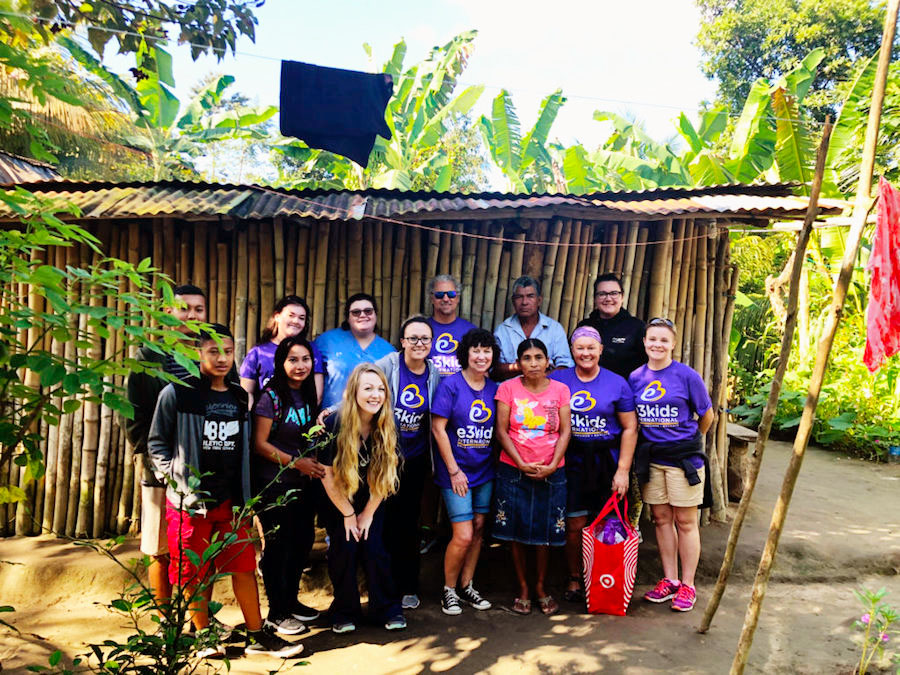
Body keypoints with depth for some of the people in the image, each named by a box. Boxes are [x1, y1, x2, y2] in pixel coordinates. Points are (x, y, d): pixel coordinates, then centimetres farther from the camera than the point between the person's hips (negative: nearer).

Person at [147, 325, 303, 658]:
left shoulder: (239, 398, 10)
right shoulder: (177, 393, -5)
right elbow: (157, 442, -2)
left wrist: (245, 497, 14)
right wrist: (174, 477, -14)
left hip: (230, 501, 4)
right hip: (189, 500, -4)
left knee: (244, 567, 6)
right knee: (195, 573, 7)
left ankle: (258, 636, 17)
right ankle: (204, 635, 24)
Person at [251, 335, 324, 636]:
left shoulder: (308, 396, 8)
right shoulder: (271, 396, -13)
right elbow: (259, 443, -15)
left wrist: (313, 463, 0)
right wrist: (295, 462, -16)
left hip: (303, 483, 7)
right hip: (274, 483, -7)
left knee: (303, 541, 13)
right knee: (279, 544, 2)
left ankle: (291, 600, 32)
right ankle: (276, 612, 17)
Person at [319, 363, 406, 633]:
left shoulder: (387, 428, -16)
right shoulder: (335, 424, -24)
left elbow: (385, 475, -9)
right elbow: (327, 475, -17)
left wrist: (367, 514, -7)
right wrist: (349, 514, -11)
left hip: (372, 502, 2)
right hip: (338, 501, -2)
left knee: (375, 549, -4)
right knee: (344, 551, -6)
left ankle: (388, 609, 13)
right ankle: (344, 612, 14)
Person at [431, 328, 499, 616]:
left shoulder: (494, 389, 4)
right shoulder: (450, 385, -10)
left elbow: (497, 430, 11)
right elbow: (438, 429, -12)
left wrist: (497, 463, 2)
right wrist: (454, 470, -12)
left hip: (485, 471, 5)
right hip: (456, 472, -5)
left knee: (479, 529, 11)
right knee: (463, 536, -6)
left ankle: (467, 585, 28)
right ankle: (448, 590, 15)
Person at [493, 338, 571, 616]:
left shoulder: (560, 390, 3)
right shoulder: (508, 388, -2)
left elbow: (565, 431, -1)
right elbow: (501, 431, -4)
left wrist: (551, 466, -12)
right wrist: (522, 464, -12)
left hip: (550, 472, 1)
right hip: (513, 470, -1)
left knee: (545, 532, 8)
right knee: (515, 531, 6)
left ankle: (541, 587, 27)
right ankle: (523, 588, 23)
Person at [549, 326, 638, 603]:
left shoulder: (617, 384, 2)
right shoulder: (557, 380, 2)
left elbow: (629, 428, 2)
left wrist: (623, 470, -3)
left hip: (607, 460, 0)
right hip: (572, 460, 0)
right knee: (575, 523, 1)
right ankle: (574, 579, 20)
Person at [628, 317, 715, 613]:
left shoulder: (687, 375, -8)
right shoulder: (635, 378, 3)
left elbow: (706, 415, 2)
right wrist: (649, 440, 9)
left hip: (683, 457, -4)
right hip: (650, 458, 4)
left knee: (686, 521, 4)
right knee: (661, 517, 11)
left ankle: (687, 585, 15)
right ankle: (669, 580, 23)